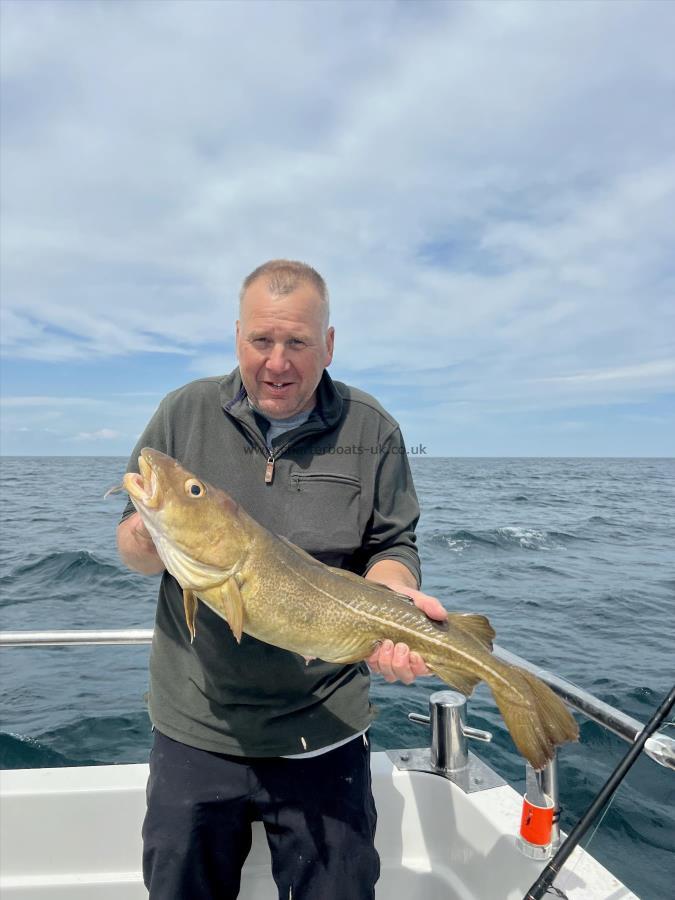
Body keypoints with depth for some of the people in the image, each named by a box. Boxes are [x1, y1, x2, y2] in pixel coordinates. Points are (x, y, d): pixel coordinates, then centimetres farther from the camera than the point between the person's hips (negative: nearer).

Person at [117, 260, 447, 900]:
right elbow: (131, 548, 2)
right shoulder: (184, 413, -2)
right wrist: (148, 538, -22)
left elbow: (392, 549, -1)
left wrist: (395, 598, -23)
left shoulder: (371, 431, -4)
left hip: (322, 732, 0)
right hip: (195, 727, 2)